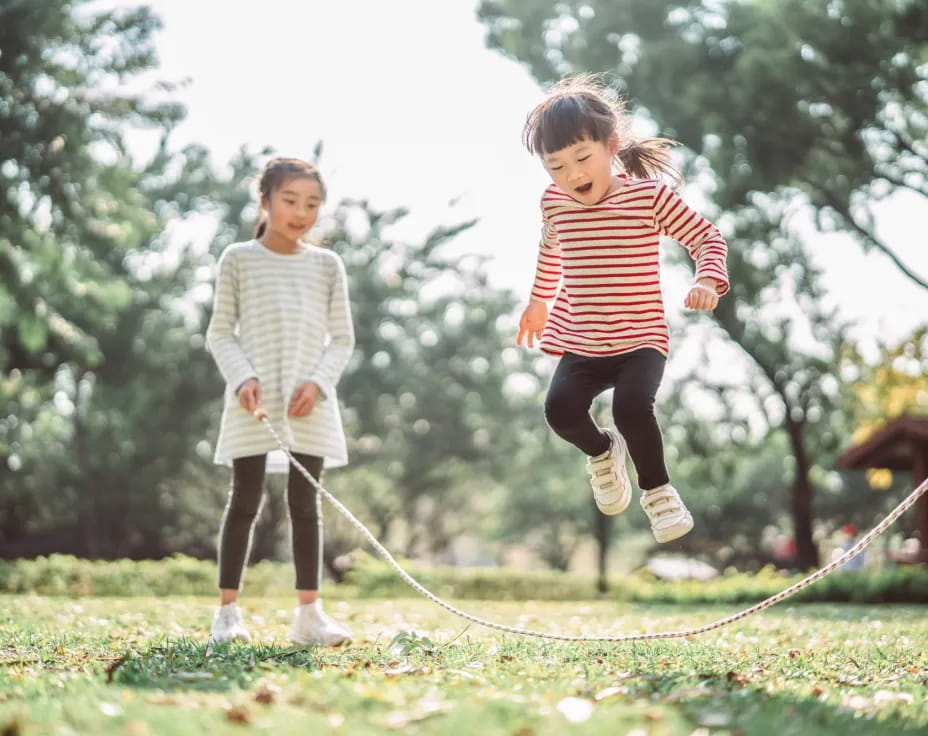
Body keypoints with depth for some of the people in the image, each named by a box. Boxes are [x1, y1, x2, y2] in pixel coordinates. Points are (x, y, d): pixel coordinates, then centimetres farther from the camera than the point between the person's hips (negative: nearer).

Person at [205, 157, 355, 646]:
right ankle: (228, 611, 5)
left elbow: (342, 338, 9)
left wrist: (318, 382, -8)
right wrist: (242, 378, -12)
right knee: (245, 500, 0)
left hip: (309, 404, 2)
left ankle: (309, 613, 8)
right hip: (252, 403, -2)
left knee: (305, 502, 4)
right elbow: (219, 333, 4)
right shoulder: (238, 259, 3)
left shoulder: (327, 266, 9)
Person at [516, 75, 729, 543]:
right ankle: (601, 451, 16)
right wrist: (538, 299, 35)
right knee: (560, 408, -21)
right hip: (579, 342, 4)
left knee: (631, 406, -28)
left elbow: (706, 237, -5)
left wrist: (708, 280, -24)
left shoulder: (649, 195, -10)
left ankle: (656, 489, 1)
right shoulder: (554, 203, 1)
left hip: (640, 338, -3)